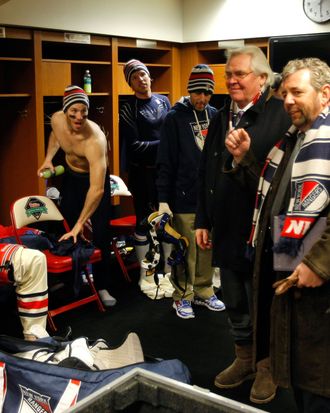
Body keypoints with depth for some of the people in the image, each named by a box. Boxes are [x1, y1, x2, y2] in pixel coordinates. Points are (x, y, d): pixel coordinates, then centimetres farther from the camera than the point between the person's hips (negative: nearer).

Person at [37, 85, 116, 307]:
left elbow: (97, 189, -45)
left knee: (101, 234, -8)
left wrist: (80, 223, -45)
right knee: (65, 230, 11)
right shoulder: (57, 119, -20)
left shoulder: (95, 140, -39)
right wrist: (48, 158, -4)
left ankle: (102, 286, 6)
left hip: (96, 178, -5)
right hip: (70, 177, 5)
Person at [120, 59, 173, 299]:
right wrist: (163, 144, -16)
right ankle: (145, 275, 17)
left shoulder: (164, 101, 8)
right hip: (142, 173, -4)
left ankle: (167, 272, 20)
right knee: (144, 222, 5)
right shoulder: (129, 109, -5)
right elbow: (134, 146, -12)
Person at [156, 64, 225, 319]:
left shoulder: (214, 115, 9)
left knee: (208, 248, 11)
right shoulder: (175, 118, -5)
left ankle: (204, 291, 26)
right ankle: (182, 296, 18)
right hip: (185, 198, -4)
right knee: (185, 251, 3)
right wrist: (163, 199, -11)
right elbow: (165, 162, -7)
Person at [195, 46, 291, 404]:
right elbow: (205, 173, 15)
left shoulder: (279, 115, -12)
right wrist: (203, 221, 14)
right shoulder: (221, 117, 11)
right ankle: (244, 360, 38)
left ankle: (267, 366, 31)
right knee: (235, 304, 19)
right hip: (226, 232, 7)